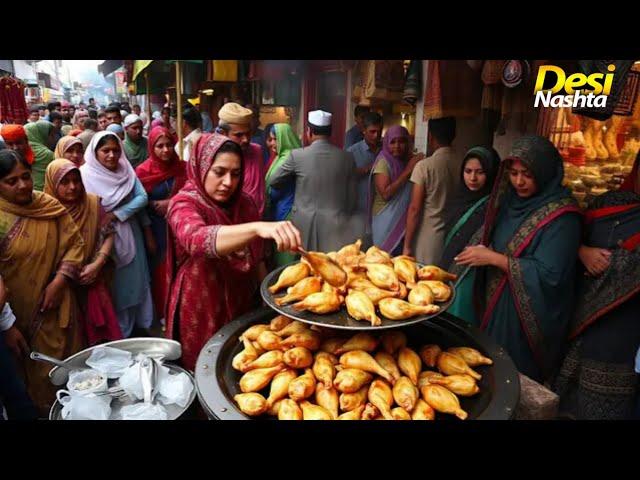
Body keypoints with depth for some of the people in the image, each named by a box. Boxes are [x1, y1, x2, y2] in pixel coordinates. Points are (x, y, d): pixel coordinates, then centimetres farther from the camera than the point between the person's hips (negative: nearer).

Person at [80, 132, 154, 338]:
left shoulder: (126, 170, 0)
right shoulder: (85, 174, -12)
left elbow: (142, 197, -7)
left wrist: (115, 215, -15)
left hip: (129, 233, 4)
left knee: (133, 279, 12)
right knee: (112, 284, 6)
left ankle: (138, 323, 28)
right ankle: (116, 331, 22)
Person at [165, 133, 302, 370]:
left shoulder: (244, 203, -3)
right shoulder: (184, 204, -19)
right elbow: (197, 239, -42)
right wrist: (258, 227, -56)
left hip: (240, 304, 5)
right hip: (201, 310, -4)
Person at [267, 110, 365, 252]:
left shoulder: (297, 155, -6)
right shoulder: (347, 157, -1)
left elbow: (273, 182, 8)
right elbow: (352, 198, 5)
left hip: (305, 224, -1)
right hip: (335, 225, 2)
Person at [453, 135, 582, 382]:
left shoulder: (561, 214, -18)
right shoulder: (512, 200, 4)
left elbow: (549, 274, -23)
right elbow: (488, 238, 16)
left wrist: (493, 258, -22)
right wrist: (478, 252, -5)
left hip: (524, 317, -7)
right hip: (493, 305, 7)